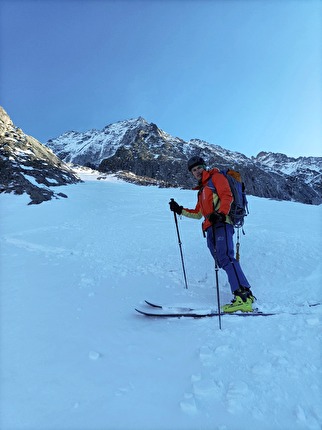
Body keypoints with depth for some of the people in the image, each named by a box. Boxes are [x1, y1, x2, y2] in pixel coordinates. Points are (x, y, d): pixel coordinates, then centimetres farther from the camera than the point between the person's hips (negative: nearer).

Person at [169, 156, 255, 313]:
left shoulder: (216, 177, 11)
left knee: (225, 257, -25)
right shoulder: (202, 189, 34)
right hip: (210, 228, 8)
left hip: (222, 223, -8)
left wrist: (220, 214, -23)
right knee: (221, 261, -5)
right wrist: (179, 210, 25)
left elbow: (227, 196, -6)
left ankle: (243, 296, -31)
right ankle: (244, 294, -7)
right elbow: (198, 213, 35)